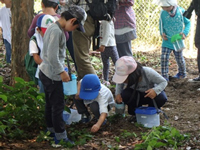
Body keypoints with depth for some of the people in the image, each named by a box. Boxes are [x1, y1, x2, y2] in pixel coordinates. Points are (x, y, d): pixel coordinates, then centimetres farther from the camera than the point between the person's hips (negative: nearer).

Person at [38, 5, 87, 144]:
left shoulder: (54, 28, 10)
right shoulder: (57, 31, -22)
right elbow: (52, 56, -25)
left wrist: (61, 68, 19)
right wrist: (62, 72, -17)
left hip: (45, 73, 10)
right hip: (53, 75, -10)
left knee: (50, 103, 19)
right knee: (58, 105, -3)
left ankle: (51, 129, 31)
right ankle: (61, 137, 3)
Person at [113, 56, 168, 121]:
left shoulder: (148, 73, -36)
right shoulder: (124, 76, -26)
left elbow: (163, 82, -25)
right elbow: (119, 83, -2)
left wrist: (155, 90, -45)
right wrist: (117, 93, -22)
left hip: (150, 93, -2)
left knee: (162, 98, -35)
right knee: (124, 95, -31)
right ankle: (135, 113, 1)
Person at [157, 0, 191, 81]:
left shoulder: (181, 11, -12)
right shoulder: (163, 13, -8)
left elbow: (188, 23, -2)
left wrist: (184, 33, -16)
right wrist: (162, 33, -10)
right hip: (167, 40, 1)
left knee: (179, 58, 14)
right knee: (164, 57, -10)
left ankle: (182, 73, 39)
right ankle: (164, 76, -2)